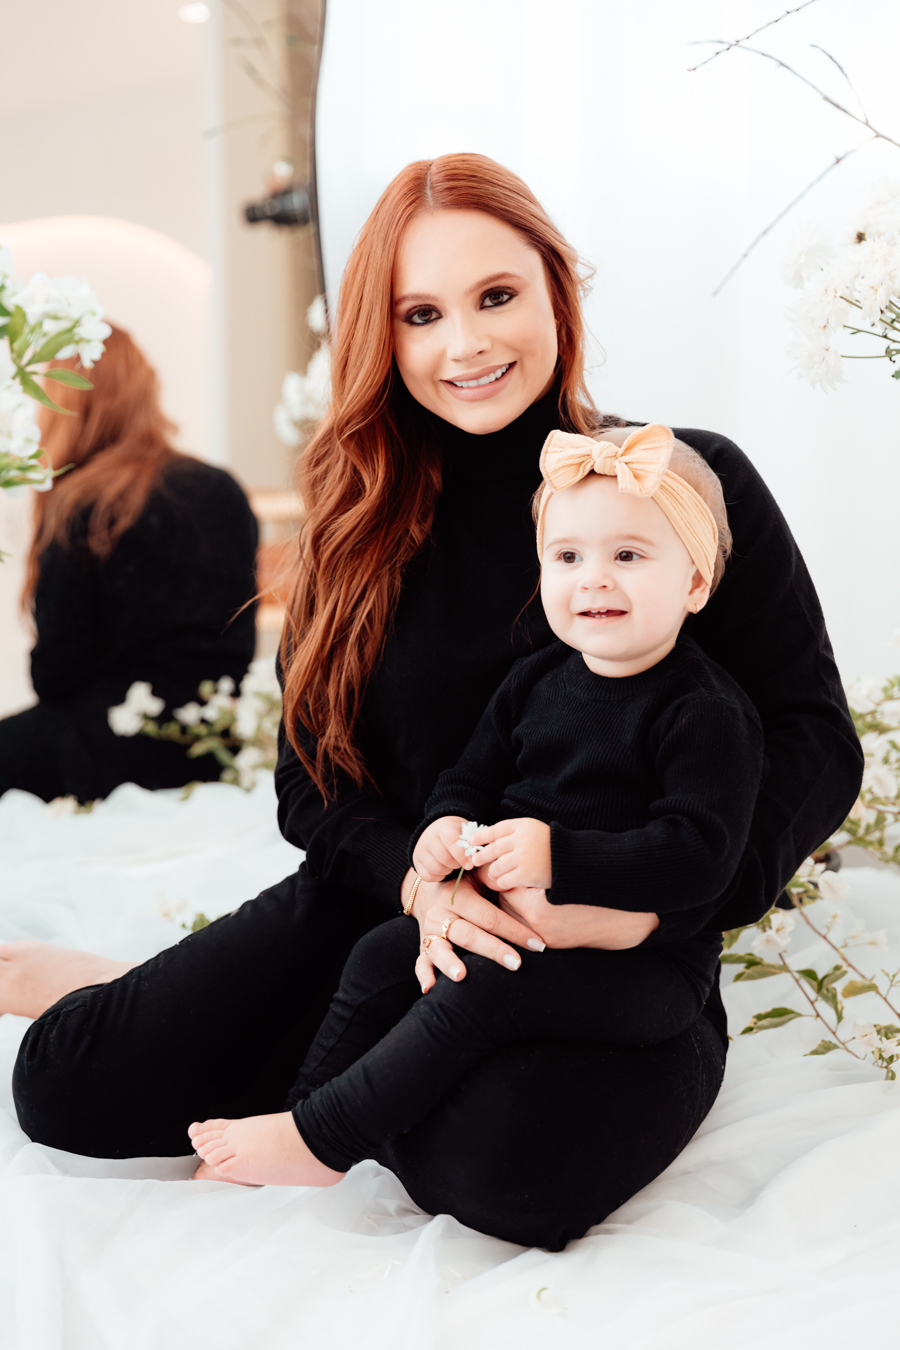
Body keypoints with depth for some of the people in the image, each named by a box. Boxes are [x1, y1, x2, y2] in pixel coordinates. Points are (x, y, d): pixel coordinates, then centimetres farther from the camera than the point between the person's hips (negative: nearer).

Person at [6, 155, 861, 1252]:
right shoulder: (363, 522, 5)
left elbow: (813, 740, -5)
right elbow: (313, 776, 6)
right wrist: (420, 880, -16)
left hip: (620, 964, -2)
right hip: (387, 908, 3)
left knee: (506, 1166, -35)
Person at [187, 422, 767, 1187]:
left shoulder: (708, 713, -16)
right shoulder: (537, 680, 7)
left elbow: (701, 856, -25)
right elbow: (473, 777, 15)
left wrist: (559, 856, -32)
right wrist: (445, 826, -9)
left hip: (649, 959, -8)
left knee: (475, 993, -25)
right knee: (382, 954, 0)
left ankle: (319, 1141, -16)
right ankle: (301, 1113, 9)